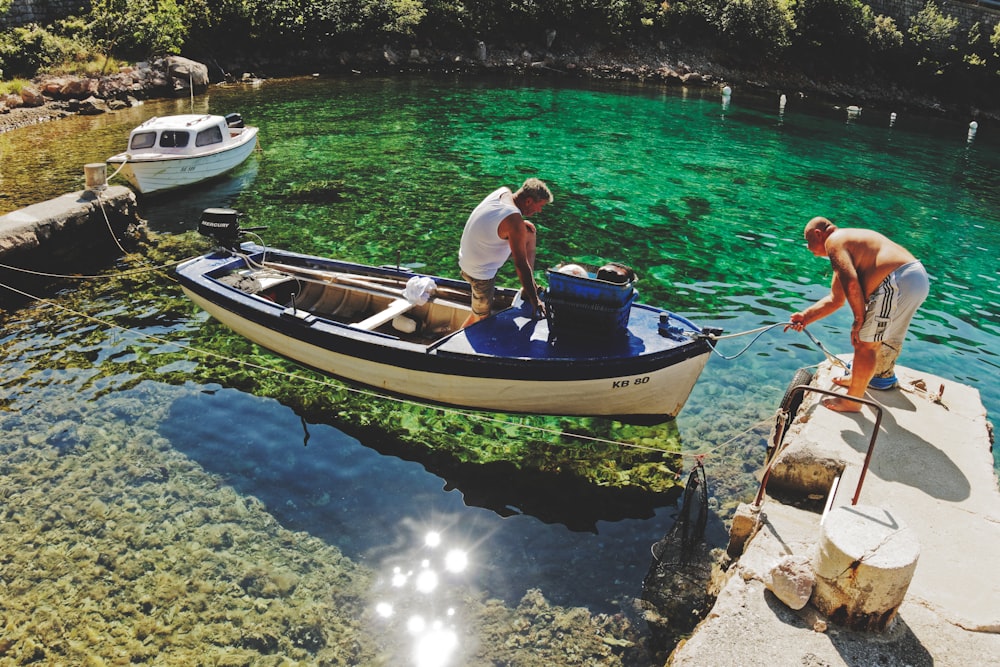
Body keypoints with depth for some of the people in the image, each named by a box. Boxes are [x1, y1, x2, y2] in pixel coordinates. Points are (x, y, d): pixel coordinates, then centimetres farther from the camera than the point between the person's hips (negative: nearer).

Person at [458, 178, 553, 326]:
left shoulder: (503, 192, -7)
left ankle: (528, 287, 16)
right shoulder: (514, 221, -31)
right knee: (481, 317, 9)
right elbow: (521, 265, -26)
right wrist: (534, 301, -18)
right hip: (480, 273, -9)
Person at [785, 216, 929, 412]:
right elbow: (836, 299, 26)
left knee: (864, 343, -1)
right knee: (886, 336, 29)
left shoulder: (833, 241, -3)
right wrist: (806, 316, 19)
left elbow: (851, 285, -19)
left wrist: (859, 319, -9)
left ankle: (852, 401, 10)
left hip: (898, 283, -10)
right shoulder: (848, 240, 27)